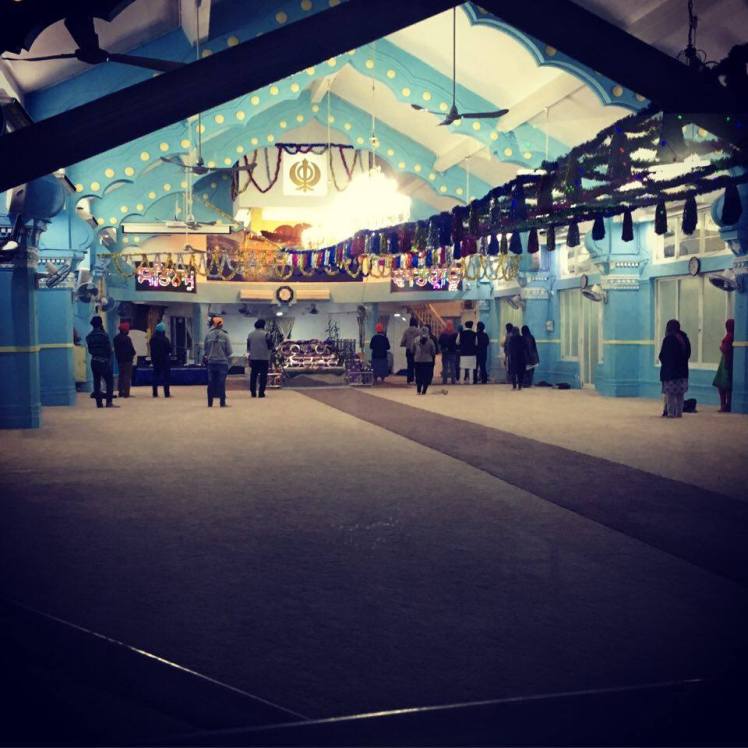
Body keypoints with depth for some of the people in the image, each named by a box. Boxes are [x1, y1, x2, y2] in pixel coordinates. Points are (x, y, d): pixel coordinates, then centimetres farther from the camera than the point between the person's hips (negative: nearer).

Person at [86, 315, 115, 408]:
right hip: (104, 361, -6)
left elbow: (89, 349, 11)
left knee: (96, 381, 9)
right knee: (109, 381, 0)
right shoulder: (103, 335, -12)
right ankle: (109, 402, -8)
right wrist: (109, 359, 6)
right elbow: (109, 349, -8)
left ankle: (99, 402, 8)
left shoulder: (89, 336, 7)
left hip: (94, 361, 6)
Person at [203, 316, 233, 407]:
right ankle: (222, 402, 2)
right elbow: (229, 350, -4)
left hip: (211, 362, 2)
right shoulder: (224, 335, -8)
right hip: (222, 361, -2)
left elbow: (204, 348, 6)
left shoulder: (208, 334, -2)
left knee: (211, 382, 9)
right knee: (221, 382, 1)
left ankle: (210, 402, 11)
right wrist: (228, 359, 13)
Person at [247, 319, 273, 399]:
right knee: (263, 376, 0)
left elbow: (248, 347, 16)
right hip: (264, 358, -4)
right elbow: (270, 347, -6)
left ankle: (253, 392, 10)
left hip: (253, 358, 4)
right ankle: (261, 393, -3)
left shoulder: (250, 334, 7)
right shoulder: (266, 334, -9)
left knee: (253, 376, 10)